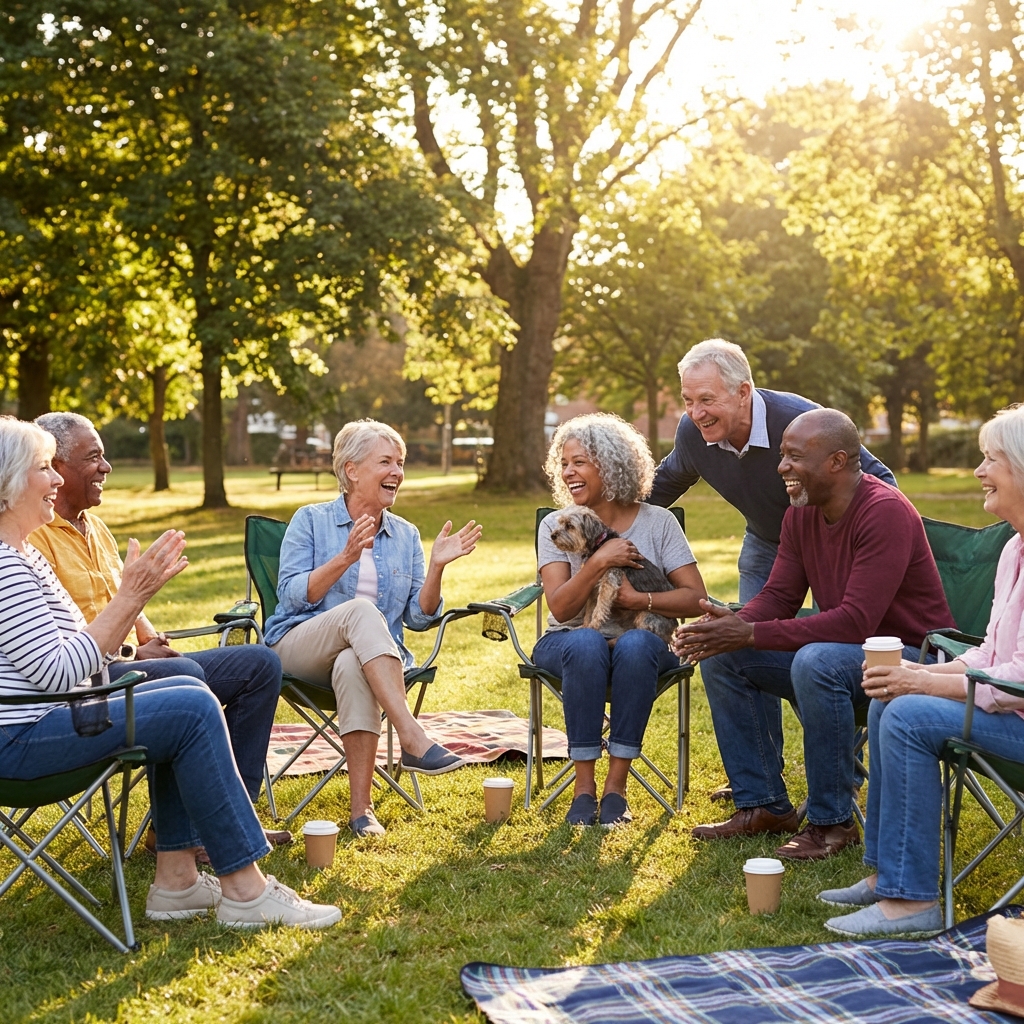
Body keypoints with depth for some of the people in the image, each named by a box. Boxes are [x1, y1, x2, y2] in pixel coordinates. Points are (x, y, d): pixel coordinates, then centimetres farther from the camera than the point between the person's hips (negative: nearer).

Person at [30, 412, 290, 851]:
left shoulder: (95, 526, 20)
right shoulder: (30, 535, -11)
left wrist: (152, 642, 4)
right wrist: (129, 656, -18)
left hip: (126, 663, 10)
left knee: (260, 664, 1)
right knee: (185, 676, -36)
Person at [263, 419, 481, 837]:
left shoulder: (406, 535, 13)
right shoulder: (311, 520, 4)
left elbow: (418, 618, 6)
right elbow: (291, 596, -8)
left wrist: (436, 566, -9)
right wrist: (346, 558, -19)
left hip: (370, 658, 2)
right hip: (299, 646, -2)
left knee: (352, 666, -38)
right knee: (361, 610, -36)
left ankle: (361, 809, -40)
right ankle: (413, 739, -45)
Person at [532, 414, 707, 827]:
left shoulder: (657, 521, 0)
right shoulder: (556, 526, 1)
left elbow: (696, 598, -6)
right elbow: (560, 608, -11)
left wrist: (640, 599, -21)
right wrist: (598, 562, -23)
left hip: (645, 642, 0)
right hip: (570, 644, 0)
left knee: (635, 645, -36)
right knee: (585, 644, -36)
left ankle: (616, 785, -29)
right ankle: (584, 786, -29)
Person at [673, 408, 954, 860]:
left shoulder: (885, 513, -23)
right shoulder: (801, 513, 3)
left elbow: (855, 622, -31)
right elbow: (778, 597, 3)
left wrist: (751, 635, -32)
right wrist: (732, 625, -20)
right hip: (841, 652, 9)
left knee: (816, 662, -38)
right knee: (721, 658, -3)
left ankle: (832, 822, -22)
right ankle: (764, 805, 4)